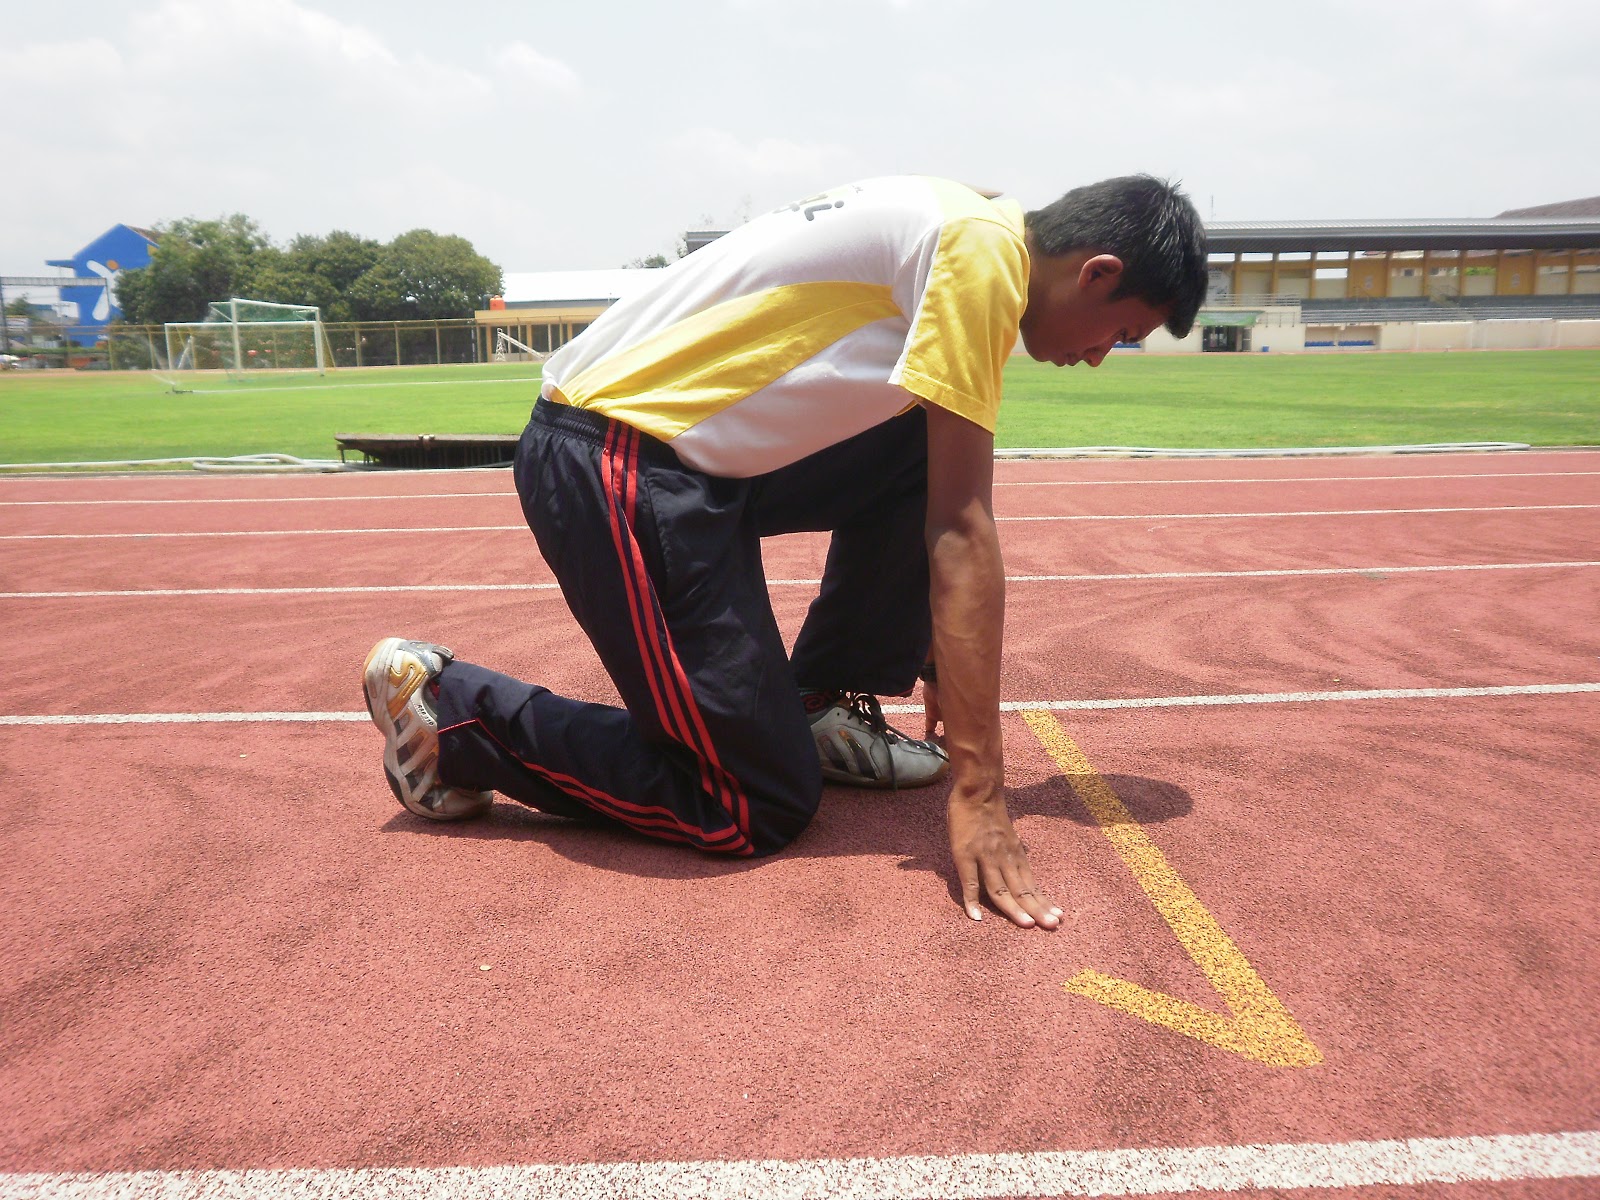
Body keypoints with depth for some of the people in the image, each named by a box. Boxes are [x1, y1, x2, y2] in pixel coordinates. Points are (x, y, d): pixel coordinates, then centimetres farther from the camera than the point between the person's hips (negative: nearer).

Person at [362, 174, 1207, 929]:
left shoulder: (945, 230, 15)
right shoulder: (983, 249, -14)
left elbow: (941, 513, 22)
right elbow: (962, 537, -19)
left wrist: (934, 659, 30)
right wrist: (977, 792, -15)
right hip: (613, 466, -10)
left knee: (929, 456, 11)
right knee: (759, 808, -3)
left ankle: (823, 711, 17)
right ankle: (450, 708, 6)